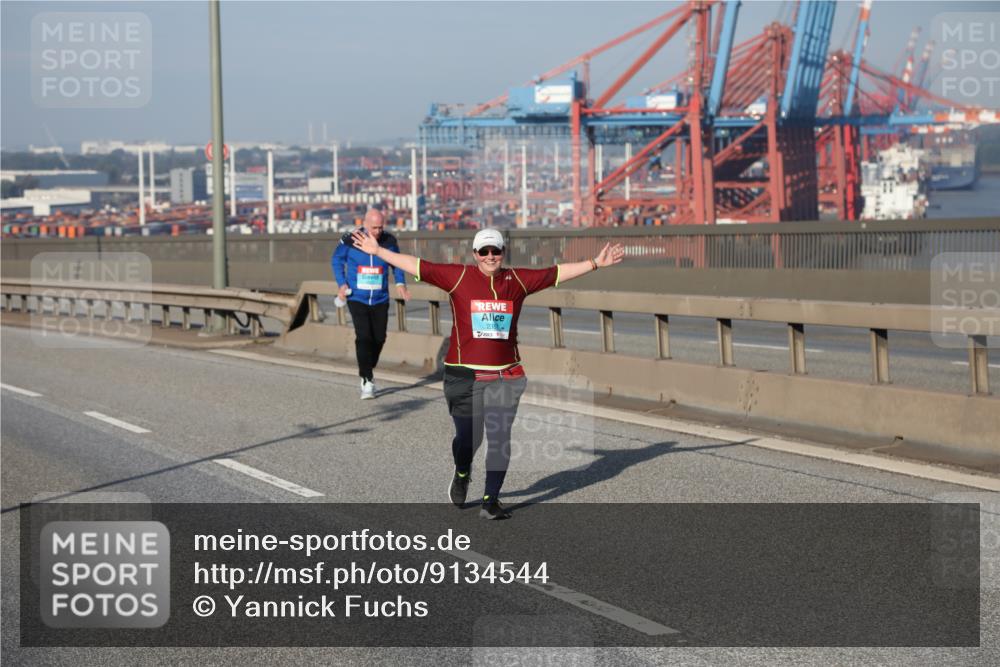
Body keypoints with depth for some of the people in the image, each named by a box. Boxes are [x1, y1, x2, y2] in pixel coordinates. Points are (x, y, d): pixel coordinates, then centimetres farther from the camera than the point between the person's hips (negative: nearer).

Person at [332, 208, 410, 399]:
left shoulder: (389, 241, -5)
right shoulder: (350, 240, -10)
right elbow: (337, 259, 6)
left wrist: (400, 283, -1)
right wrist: (342, 284, -4)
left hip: (380, 299, 3)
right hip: (357, 298, -3)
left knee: (379, 338, 6)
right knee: (363, 337, -13)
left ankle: (368, 371, 32)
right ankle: (366, 381, -7)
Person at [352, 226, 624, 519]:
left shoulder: (518, 280, 7)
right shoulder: (458, 276, 0)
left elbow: (557, 273, 14)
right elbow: (417, 266, 2)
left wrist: (595, 263, 14)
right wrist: (377, 251, 1)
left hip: (505, 376, 2)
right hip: (464, 375, -2)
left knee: (500, 438, -2)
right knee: (468, 437, -1)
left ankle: (490, 501, 7)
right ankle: (462, 474, 33)